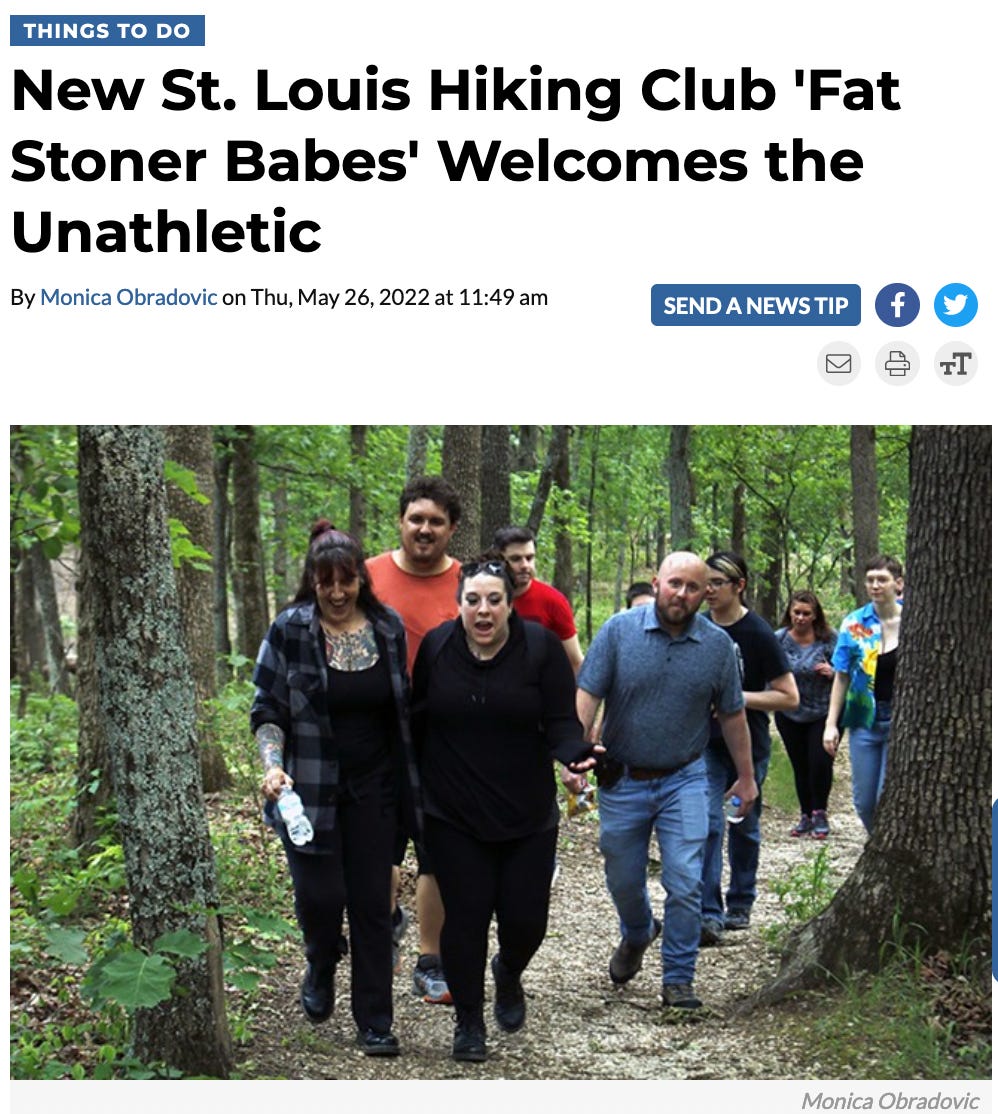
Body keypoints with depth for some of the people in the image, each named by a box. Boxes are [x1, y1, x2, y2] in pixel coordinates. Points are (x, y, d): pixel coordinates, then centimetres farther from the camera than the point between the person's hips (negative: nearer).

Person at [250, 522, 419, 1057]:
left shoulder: (387, 628, 3)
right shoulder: (290, 631, -7)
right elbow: (267, 710, -3)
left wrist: (412, 786, 11)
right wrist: (272, 764, -20)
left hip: (374, 788, 2)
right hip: (310, 788, -2)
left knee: (372, 903, 3)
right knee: (319, 896, -6)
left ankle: (374, 1022, 13)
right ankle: (321, 968, 29)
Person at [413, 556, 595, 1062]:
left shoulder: (540, 648, -8)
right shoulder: (436, 648, -3)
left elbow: (561, 723, -10)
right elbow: (417, 719, 7)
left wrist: (575, 753, -30)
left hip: (527, 816, 0)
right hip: (454, 816, 0)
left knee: (525, 917, 3)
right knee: (465, 918, -1)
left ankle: (508, 974, 38)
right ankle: (468, 1020, 17)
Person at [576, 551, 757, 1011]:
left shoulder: (717, 645, -3)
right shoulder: (619, 630, -8)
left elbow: (732, 715, 7)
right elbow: (587, 696, -10)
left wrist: (745, 776, 12)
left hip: (683, 780, 0)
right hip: (622, 780, 0)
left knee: (685, 883, -9)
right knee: (623, 881, 15)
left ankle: (678, 980, 4)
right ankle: (636, 934, 47)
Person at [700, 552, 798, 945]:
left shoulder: (758, 633, -12)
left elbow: (789, 697, -13)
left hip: (749, 745, -2)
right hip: (706, 743, 2)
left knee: (744, 826, 12)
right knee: (707, 823, -10)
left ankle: (740, 905, 29)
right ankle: (709, 915, -13)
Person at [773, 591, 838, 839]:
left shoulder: (829, 640, -9)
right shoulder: (779, 639, -5)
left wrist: (832, 673, -22)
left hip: (823, 714, -2)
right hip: (789, 715, 2)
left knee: (820, 763, -8)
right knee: (800, 767, 10)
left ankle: (820, 814, 11)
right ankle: (806, 815, 23)